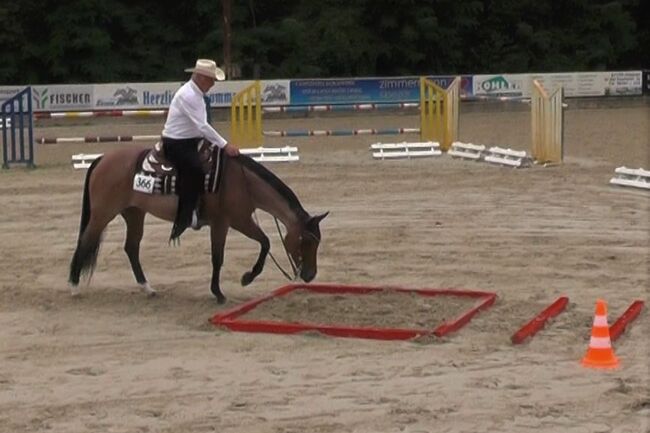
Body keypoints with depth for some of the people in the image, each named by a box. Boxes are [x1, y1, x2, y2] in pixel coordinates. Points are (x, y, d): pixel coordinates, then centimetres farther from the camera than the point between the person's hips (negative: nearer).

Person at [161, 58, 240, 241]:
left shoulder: (197, 94, 11)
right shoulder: (187, 95, -21)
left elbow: (201, 125, 17)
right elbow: (202, 126, -26)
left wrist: (218, 145, 10)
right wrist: (224, 145, -25)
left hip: (190, 142, 10)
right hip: (176, 144, -10)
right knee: (195, 171, -28)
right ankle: (183, 220, -25)